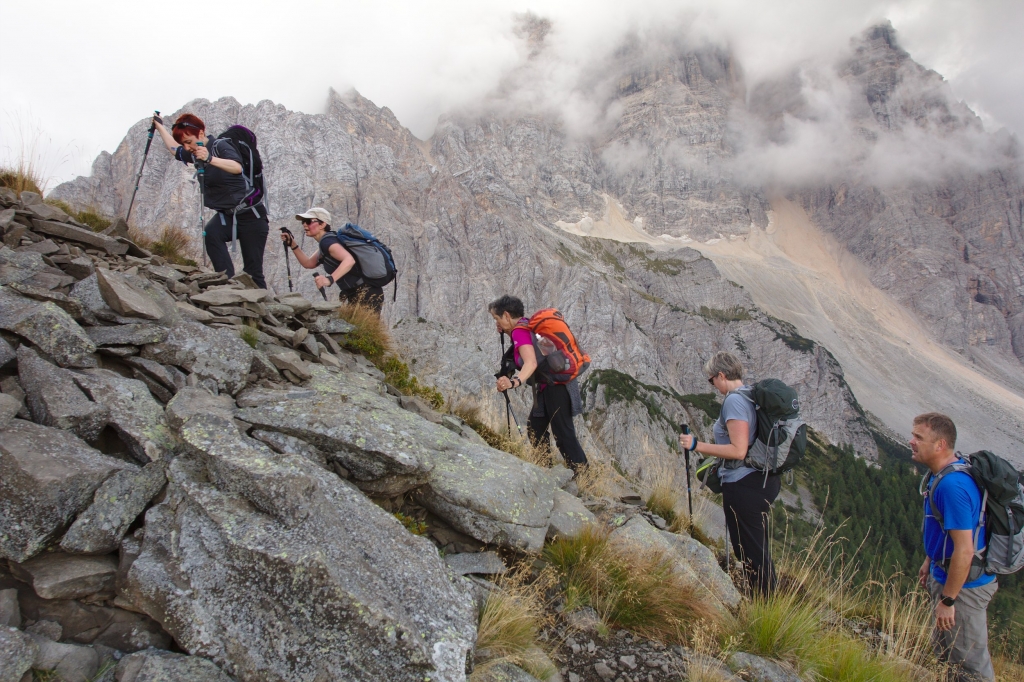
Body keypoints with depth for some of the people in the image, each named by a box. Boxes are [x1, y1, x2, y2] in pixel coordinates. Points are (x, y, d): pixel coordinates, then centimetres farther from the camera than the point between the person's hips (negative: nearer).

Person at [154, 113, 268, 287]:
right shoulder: (196, 154, 10)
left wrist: (210, 159, -47)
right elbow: (175, 149, 34)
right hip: (226, 214, 7)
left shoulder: (220, 146, -12)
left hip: (250, 214, -7)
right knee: (211, 234, -27)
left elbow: (237, 167, -34)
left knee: (252, 269, -7)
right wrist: (159, 125, 41)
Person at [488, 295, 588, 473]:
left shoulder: (519, 331, -18)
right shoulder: (525, 325, 10)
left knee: (564, 435, -8)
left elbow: (531, 363, -35)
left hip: (556, 386, -10)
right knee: (535, 430, 13)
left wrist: (515, 382, -53)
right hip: (548, 387, 10)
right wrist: (506, 332, 12)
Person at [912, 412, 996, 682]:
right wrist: (930, 561, 22)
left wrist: (947, 601, -22)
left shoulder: (952, 486, -31)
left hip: (963, 583, -10)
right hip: (944, 574, 10)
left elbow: (964, 551, -30)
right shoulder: (944, 472, 1)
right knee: (943, 648, 25)